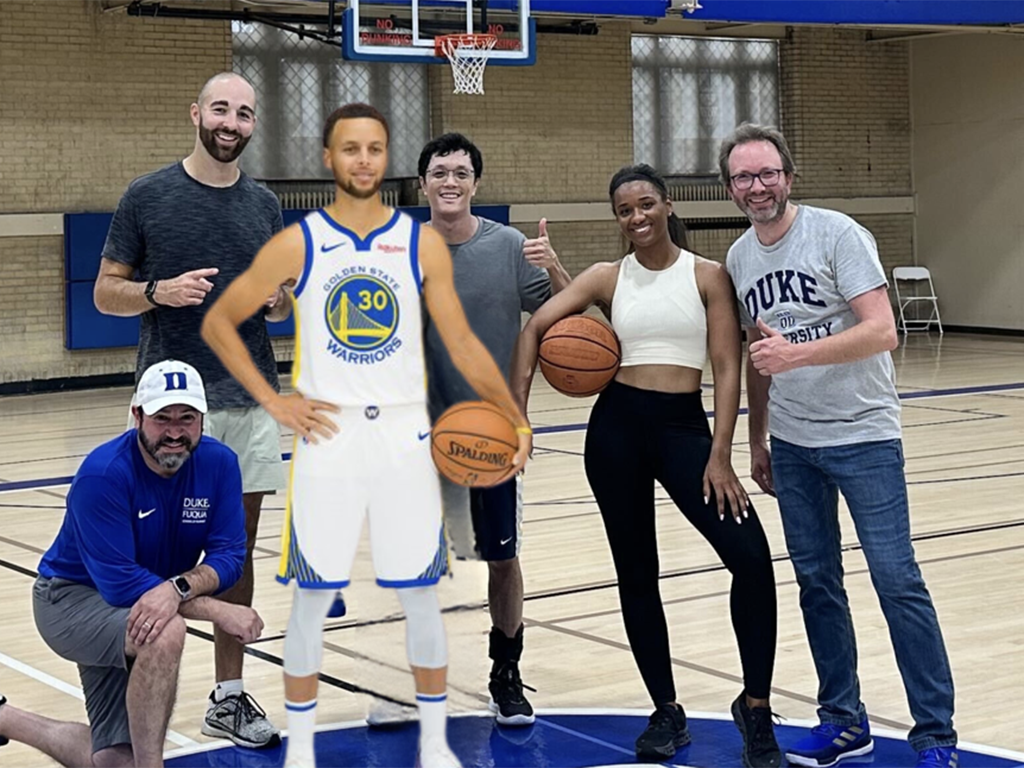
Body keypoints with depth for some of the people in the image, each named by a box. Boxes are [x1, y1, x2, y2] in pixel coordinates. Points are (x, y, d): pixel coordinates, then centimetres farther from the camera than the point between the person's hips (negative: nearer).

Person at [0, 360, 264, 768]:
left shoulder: (219, 463, -14)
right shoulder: (102, 474, -29)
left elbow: (228, 556, -18)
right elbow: (120, 584, -31)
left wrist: (179, 588, -40)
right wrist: (219, 611, -34)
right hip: (72, 597, -6)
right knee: (165, 633, -39)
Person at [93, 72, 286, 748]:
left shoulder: (264, 205, 10)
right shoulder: (148, 196, -1)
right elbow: (106, 292, 1)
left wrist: (282, 297, -6)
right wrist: (160, 292, -18)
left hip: (250, 400, 4)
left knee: (237, 547, 8)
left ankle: (229, 695, 16)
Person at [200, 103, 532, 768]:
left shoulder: (423, 243, 3)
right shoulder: (296, 244, -1)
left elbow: (463, 344, 5)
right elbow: (218, 323, 6)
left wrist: (516, 419, -7)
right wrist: (272, 402, -3)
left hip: (404, 437, 1)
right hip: (326, 438, -1)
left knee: (421, 594, 6)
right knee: (313, 598, 3)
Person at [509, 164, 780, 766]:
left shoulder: (708, 275, 0)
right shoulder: (608, 278, 6)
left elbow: (727, 368, -4)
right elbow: (537, 326, 3)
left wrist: (721, 456, -12)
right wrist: (516, 409, -7)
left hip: (684, 425, -2)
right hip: (617, 424, 2)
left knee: (751, 556, -17)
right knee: (636, 572, 7)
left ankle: (756, 705, -1)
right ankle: (667, 713, 22)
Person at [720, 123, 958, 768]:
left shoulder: (836, 234, -12)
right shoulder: (740, 258, 7)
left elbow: (882, 331, -21)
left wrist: (796, 353, -31)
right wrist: (757, 439, 19)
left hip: (863, 434, -6)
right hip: (793, 443, 6)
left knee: (896, 580, -8)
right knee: (817, 582, 9)